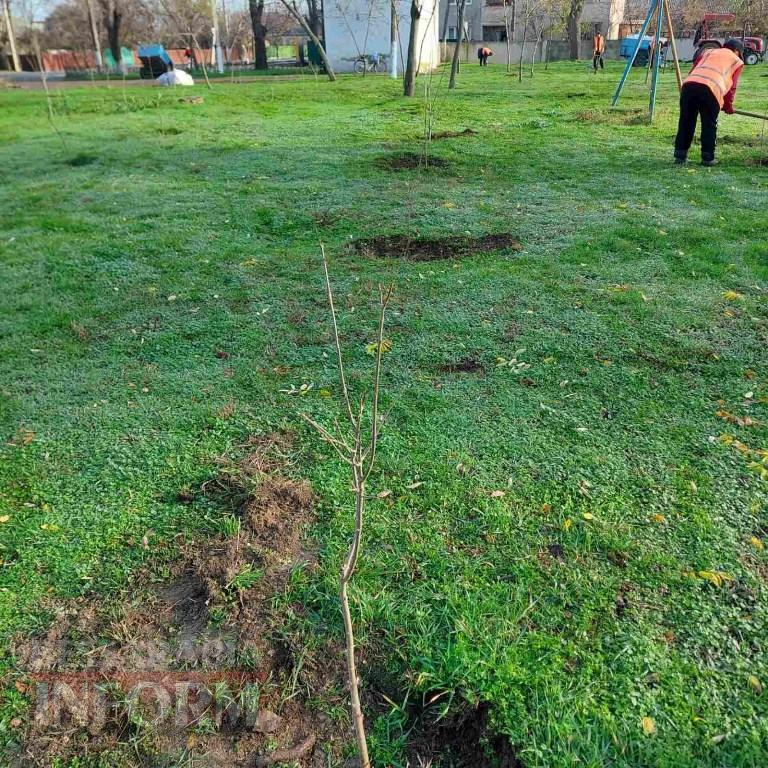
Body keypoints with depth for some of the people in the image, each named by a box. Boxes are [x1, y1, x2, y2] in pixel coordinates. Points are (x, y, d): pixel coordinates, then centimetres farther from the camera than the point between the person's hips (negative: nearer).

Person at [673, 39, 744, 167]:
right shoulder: (737, 61, 25)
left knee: (685, 122, 12)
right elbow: (732, 86, 20)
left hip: (689, 84, 3)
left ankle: (680, 155, 16)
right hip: (710, 90, -3)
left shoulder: (708, 52, 34)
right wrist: (728, 106, 31)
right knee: (709, 126, 8)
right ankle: (708, 158, 10)